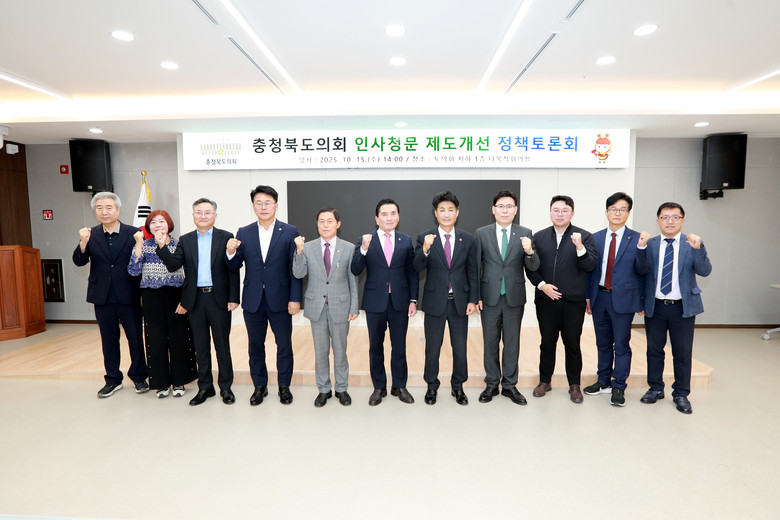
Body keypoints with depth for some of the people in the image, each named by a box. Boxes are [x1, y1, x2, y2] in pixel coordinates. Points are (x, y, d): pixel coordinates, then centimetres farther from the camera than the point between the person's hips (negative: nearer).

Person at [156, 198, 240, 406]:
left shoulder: (226, 237, 0)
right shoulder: (185, 240, 8)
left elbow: (232, 269, -4)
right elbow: (173, 265, -1)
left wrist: (233, 298, -9)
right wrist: (162, 246, -16)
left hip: (219, 299, -3)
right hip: (195, 299, 3)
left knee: (222, 345, 6)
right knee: (200, 347, 12)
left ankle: (225, 387, 20)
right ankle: (205, 387, 25)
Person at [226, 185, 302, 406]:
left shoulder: (290, 232, -3)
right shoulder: (243, 233, 4)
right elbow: (235, 268, 4)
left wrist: (295, 299, -10)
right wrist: (231, 253, -17)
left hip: (280, 299, -2)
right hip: (253, 300, 2)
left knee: (284, 346, 9)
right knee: (255, 346, 14)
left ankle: (284, 386, 27)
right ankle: (260, 386, 32)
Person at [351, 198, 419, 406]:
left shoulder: (406, 241, 3)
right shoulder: (365, 241, -2)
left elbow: (412, 272, 5)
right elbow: (355, 271, -11)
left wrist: (413, 300, 0)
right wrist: (363, 249, -25)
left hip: (400, 302, 1)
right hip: (375, 302, -1)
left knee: (399, 346, 11)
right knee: (376, 347, 11)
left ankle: (399, 386, 29)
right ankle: (379, 388, 28)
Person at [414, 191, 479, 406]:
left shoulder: (467, 239, 1)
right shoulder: (425, 238, -5)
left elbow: (472, 272, 3)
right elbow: (418, 267, -16)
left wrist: (473, 300, -2)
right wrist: (425, 249, -34)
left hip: (460, 302, 2)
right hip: (435, 301, -1)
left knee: (460, 348, 12)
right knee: (432, 348, 12)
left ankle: (458, 387, 31)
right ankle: (432, 386, 31)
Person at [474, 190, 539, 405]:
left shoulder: (524, 234, -1)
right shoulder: (481, 233, -1)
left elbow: (533, 267, -4)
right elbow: (475, 267, 1)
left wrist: (529, 252, -26)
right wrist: (475, 296, -3)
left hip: (514, 297, 0)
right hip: (489, 297, 0)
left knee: (512, 342, 11)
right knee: (490, 342, 11)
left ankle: (509, 385, 26)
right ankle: (492, 384, 26)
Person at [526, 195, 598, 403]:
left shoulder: (584, 237, -1)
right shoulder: (539, 237, 5)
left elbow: (590, 266, -12)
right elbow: (531, 267, 4)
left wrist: (580, 247, -27)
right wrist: (541, 284, -10)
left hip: (573, 301, -2)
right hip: (546, 300, 2)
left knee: (572, 344, 9)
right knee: (547, 343, 12)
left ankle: (574, 385, 25)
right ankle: (545, 381, 27)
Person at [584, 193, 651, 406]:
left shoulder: (636, 239, -3)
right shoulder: (595, 238, 6)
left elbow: (642, 270, -9)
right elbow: (590, 269, 8)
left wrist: (642, 247, -23)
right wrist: (588, 296, 7)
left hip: (623, 298, -3)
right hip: (599, 297, 4)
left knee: (622, 344, 4)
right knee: (603, 343, 15)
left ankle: (618, 387, 17)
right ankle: (604, 382, 29)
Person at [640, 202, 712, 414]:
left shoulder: (692, 244, -2)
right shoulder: (649, 244, 0)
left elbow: (705, 271, -14)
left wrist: (698, 249, -26)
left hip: (683, 307, -1)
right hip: (655, 307, 1)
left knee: (683, 352, 8)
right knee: (654, 349, 12)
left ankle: (681, 394, 24)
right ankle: (655, 388, 28)